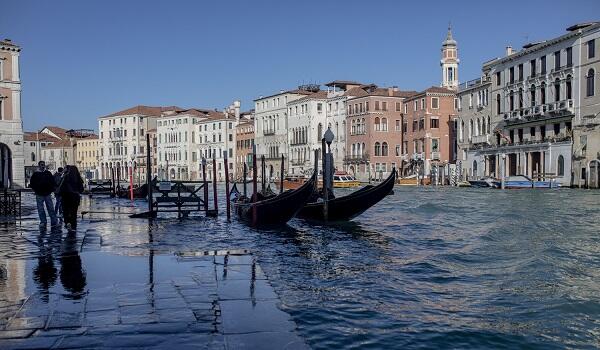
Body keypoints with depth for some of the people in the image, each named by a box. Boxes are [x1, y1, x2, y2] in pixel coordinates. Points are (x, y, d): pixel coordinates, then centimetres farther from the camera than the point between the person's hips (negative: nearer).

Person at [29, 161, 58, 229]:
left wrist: (52, 189, 3)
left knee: (51, 208, -1)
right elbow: (31, 184, 8)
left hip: (48, 194, 1)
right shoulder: (35, 174, 5)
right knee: (40, 210, 2)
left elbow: (53, 183, 14)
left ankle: (54, 222, 0)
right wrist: (35, 190, -1)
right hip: (39, 195, -1)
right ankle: (43, 222, 8)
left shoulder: (48, 173, 10)